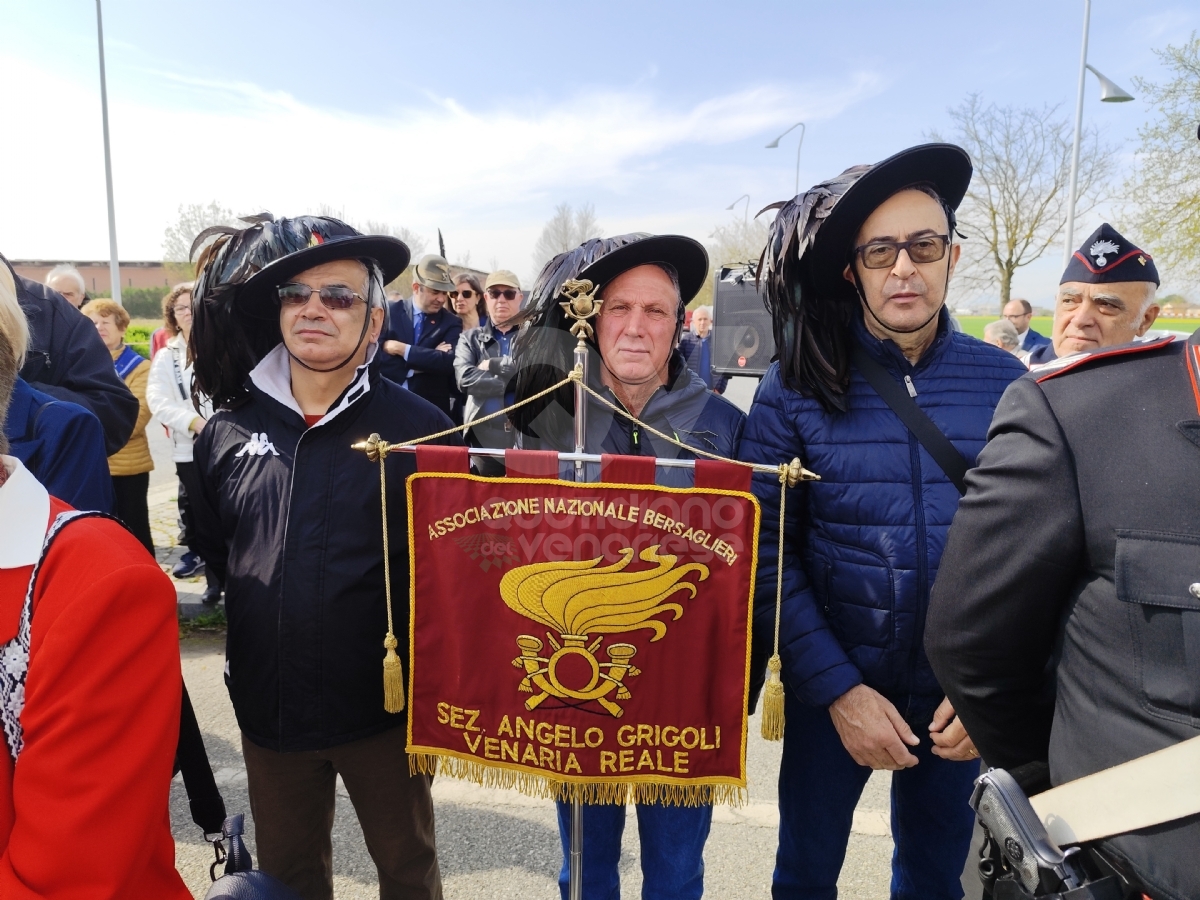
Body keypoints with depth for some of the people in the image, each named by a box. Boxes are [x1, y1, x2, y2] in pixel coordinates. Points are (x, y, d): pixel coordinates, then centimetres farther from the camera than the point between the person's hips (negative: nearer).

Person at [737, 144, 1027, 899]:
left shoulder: (1006, 384, -5)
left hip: (960, 695, 2)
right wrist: (838, 688, -15)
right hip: (831, 687, -1)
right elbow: (766, 549, -12)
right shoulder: (797, 385, -11)